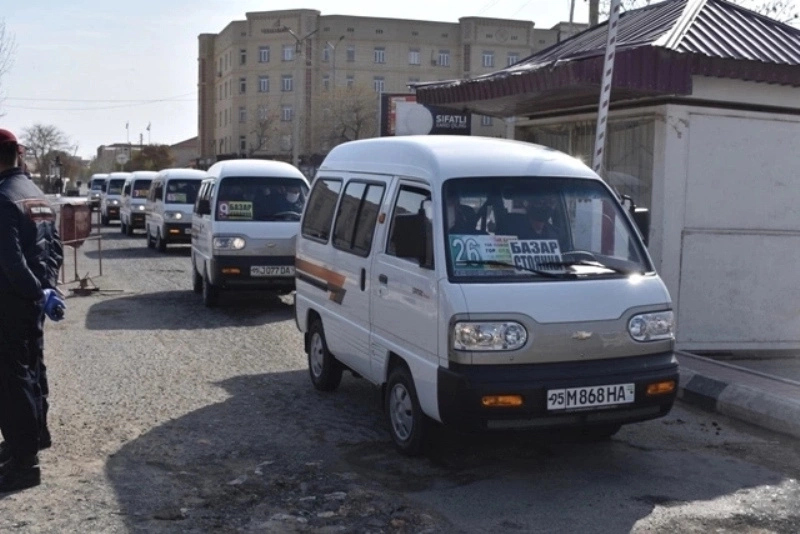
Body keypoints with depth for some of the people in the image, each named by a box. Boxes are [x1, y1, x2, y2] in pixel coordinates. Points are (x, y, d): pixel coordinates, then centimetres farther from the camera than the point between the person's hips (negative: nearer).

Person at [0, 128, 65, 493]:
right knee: (31, 367, 22)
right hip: (33, 299, 9)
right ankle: (33, 434, 39)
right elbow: (54, 247, 15)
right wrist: (47, 288, 10)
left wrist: (39, 293, -17)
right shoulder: (38, 195, 11)